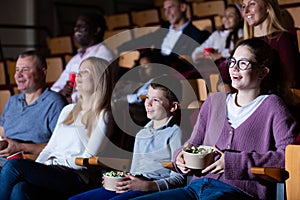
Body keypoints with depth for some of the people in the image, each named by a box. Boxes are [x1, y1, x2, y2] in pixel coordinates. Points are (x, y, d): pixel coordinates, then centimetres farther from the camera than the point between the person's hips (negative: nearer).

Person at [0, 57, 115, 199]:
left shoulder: (102, 117, 1)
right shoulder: (68, 110, 25)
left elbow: (87, 160, -6)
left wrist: (51, 163, -10)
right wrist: (34, 168, 2)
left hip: (76, 178, -6)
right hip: (50, 171, 6)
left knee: (13, 165, -26)